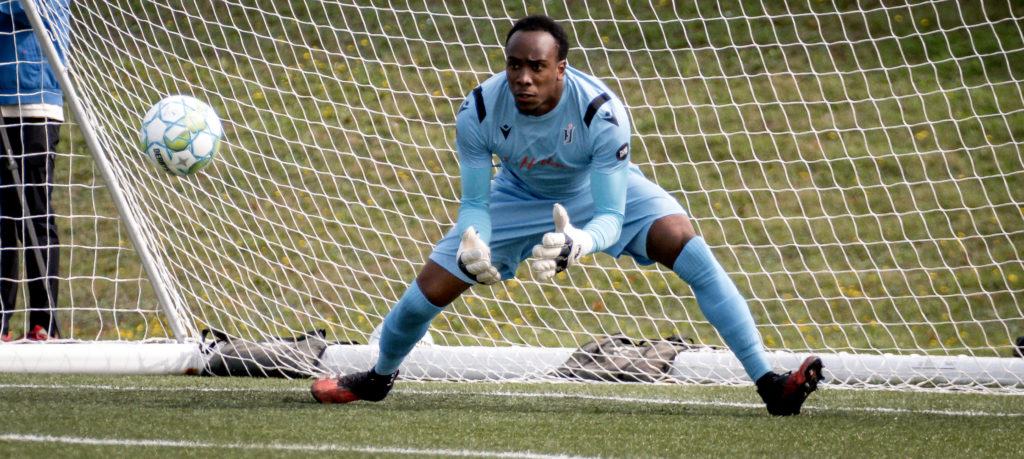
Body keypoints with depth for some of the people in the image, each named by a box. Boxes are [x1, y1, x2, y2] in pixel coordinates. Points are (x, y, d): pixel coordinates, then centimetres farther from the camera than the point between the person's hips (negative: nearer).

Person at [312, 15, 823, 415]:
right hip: (521, 195, 2)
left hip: (603, 189, -2)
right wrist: (471, 243, -44)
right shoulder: (479, 111, -31)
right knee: (432, 285, -4)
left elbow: (610, 216, -36)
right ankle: (379, 376, 29)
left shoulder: (600, 111, -38)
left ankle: (768, 383, -25)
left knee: (688, 248, -27)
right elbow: (474, 202, -20)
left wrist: (580, 242, -60)